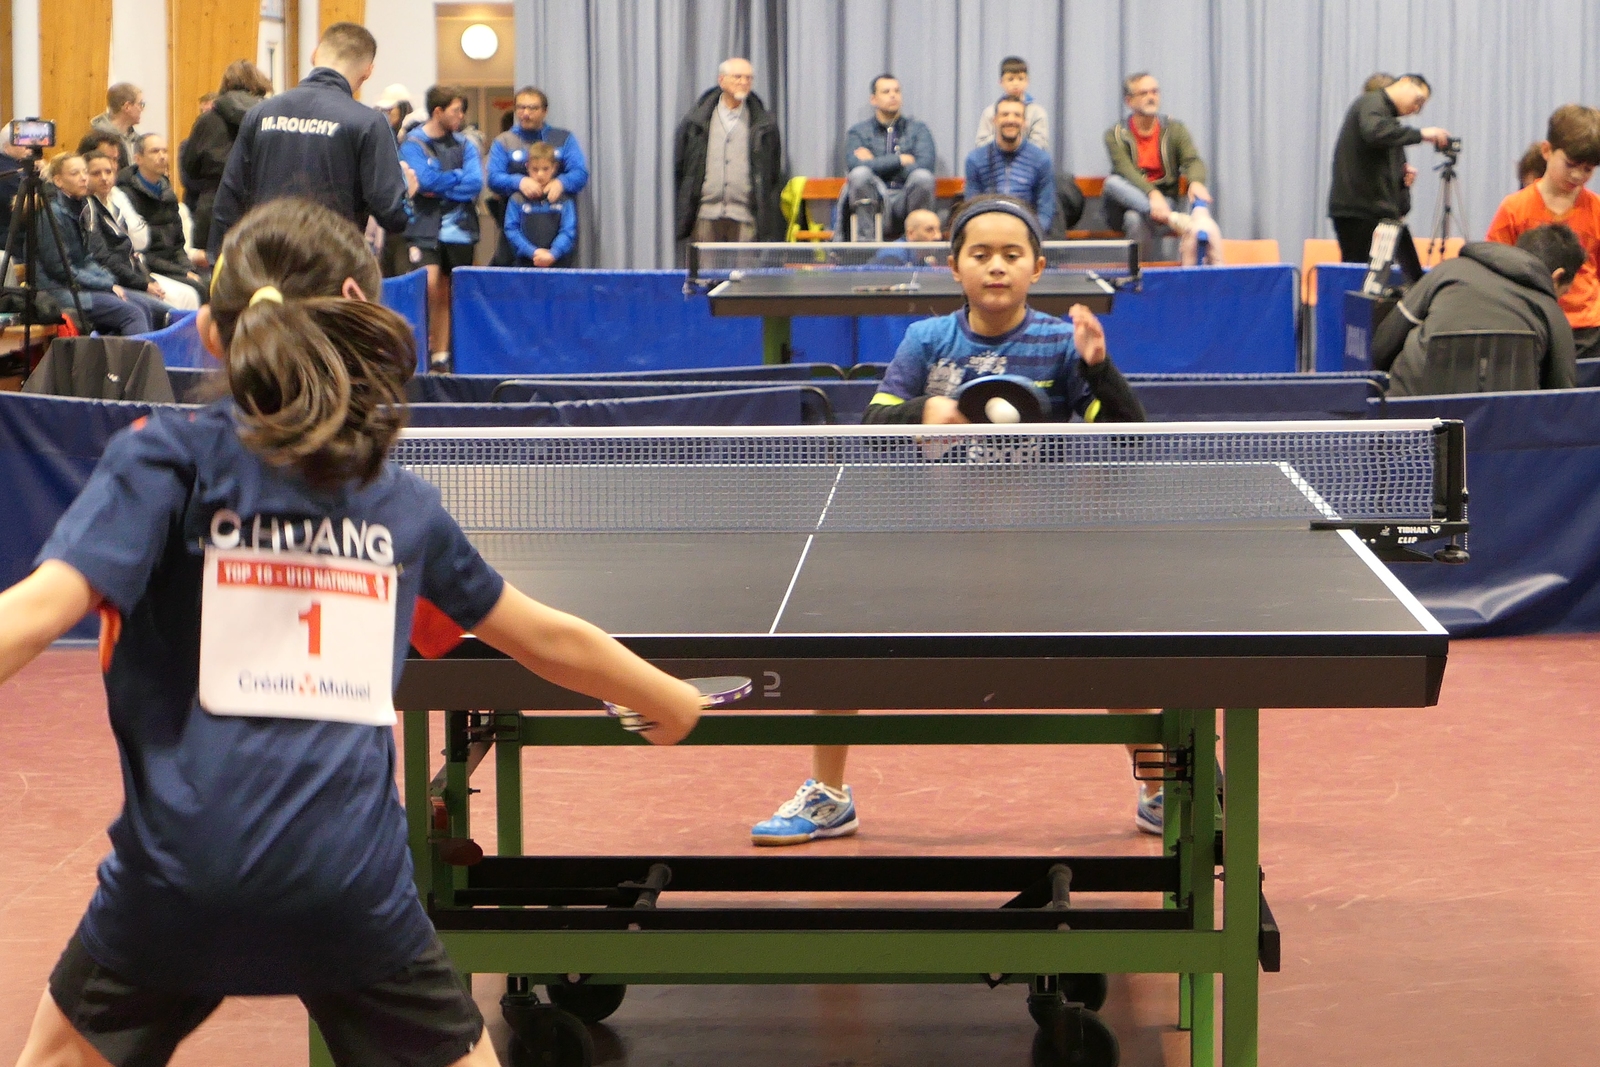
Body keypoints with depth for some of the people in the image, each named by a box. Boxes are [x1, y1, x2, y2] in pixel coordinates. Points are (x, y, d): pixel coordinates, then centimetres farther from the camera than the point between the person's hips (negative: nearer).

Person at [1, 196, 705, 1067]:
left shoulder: (165, 457, 2)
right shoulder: (402, 504, 14)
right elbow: (550, 641, 25)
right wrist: (669, 700, 43)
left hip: (177, 874, -1)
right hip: (355, 891, 2)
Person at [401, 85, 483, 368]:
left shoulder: (464, 144, 11)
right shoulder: (414, 144, 0)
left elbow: (475, 183, -3)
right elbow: (425, 180, -15)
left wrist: (440, 188, -10)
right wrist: (458, 175, -3)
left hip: (459, 230, 4)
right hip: (426, 227, -4)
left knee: (446, 294, 6)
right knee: (429, 285, -20)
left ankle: (441, 353, 11)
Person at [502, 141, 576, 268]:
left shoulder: (564, 200, 6)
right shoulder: (517, 200, 6)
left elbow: (569, 232, 0)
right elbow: (511, 230, 1)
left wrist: (552, 254, -14)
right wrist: (533, 252, -11)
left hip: (557, 264, 0)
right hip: (524, 264, 0)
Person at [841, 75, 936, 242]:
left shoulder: (918, 129, 14)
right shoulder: (858, 132, 12)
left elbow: (924, 165, -6)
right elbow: (856, 165, -10)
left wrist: (877, 164, -4)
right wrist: (901, 160, -6)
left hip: (905, 203, 1)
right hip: (872, 203, -1)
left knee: (922, 176, -30)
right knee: (860, 174, -31)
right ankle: (865, 239, -26)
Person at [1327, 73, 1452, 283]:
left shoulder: (1389, 115, 23)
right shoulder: (1371, 103, -4)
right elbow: (1375, 132, -28)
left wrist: (1404, 175, 7)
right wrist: (1420, 134, -22)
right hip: (1359, 212, -10)